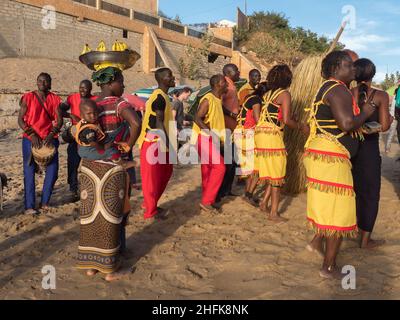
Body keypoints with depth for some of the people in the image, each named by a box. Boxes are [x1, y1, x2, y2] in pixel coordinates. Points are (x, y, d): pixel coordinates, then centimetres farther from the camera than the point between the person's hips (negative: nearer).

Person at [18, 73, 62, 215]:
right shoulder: (28, 97, 2)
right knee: (29, 172, -2)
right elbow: (20, 119, 0)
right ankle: (29, 206, 2)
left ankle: (45, 202, 14)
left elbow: (58, 120, 2)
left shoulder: (55, 99, 7)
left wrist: (51, 135, -14)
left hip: (49, 139, 2)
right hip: (30, 140, -2)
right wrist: (32, 134, -12)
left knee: (53, 170, -2)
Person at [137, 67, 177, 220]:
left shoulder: (162, 96, 14)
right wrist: (168, 145, -20)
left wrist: (169, 143, 21)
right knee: (152, 177, 0)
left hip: (160, 142, 10)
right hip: (154, 143, -10)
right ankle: (151, 211, 11)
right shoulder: (160, 97, -17)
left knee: (164, 173, 17)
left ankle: (149, 203, 28)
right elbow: (159, 123, -21)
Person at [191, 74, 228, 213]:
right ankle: (207, 201, -5)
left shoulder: (218, 100, 13)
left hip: (211, 139, 9)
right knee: (219, 167, -13)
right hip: (204, 138, -9)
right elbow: (197, 118, -22)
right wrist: (211, 132, -29)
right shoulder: (208, 100, -15)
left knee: (208, 169, 12)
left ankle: (207, 201, 20)